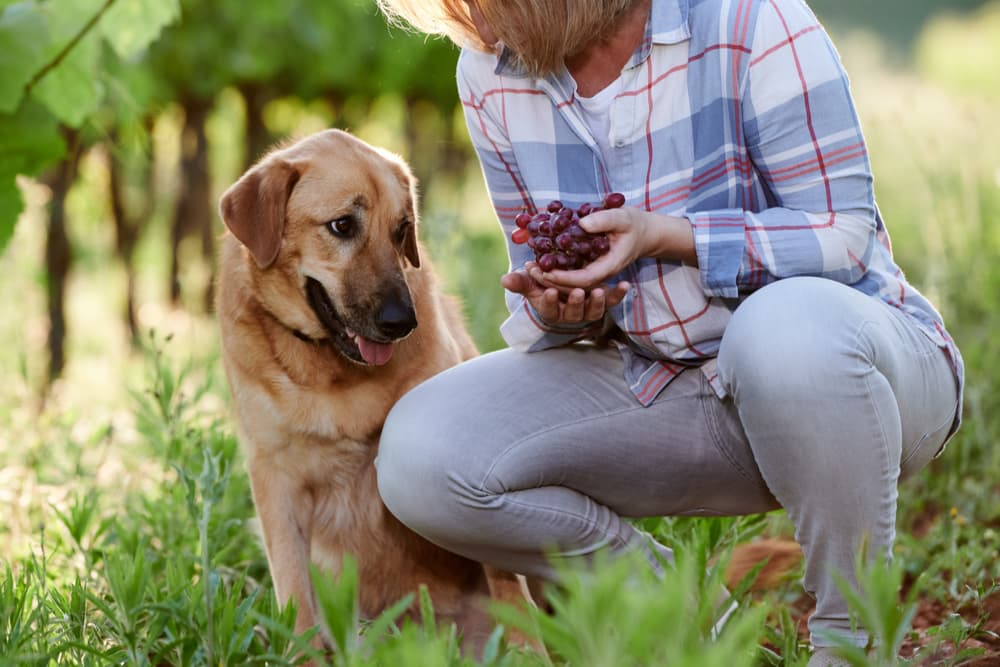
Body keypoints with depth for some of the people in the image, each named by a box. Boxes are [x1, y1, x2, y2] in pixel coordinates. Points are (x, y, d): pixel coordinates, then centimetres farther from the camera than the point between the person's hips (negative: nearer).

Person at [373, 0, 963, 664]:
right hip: (654, 382, 5)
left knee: (789, 324, -42)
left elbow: (845, 234, -16)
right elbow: (543, 267, 9)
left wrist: (663, 234, -27)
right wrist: (559, 306, -16)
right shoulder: (489, 75, -1)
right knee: (422, 457, -17)